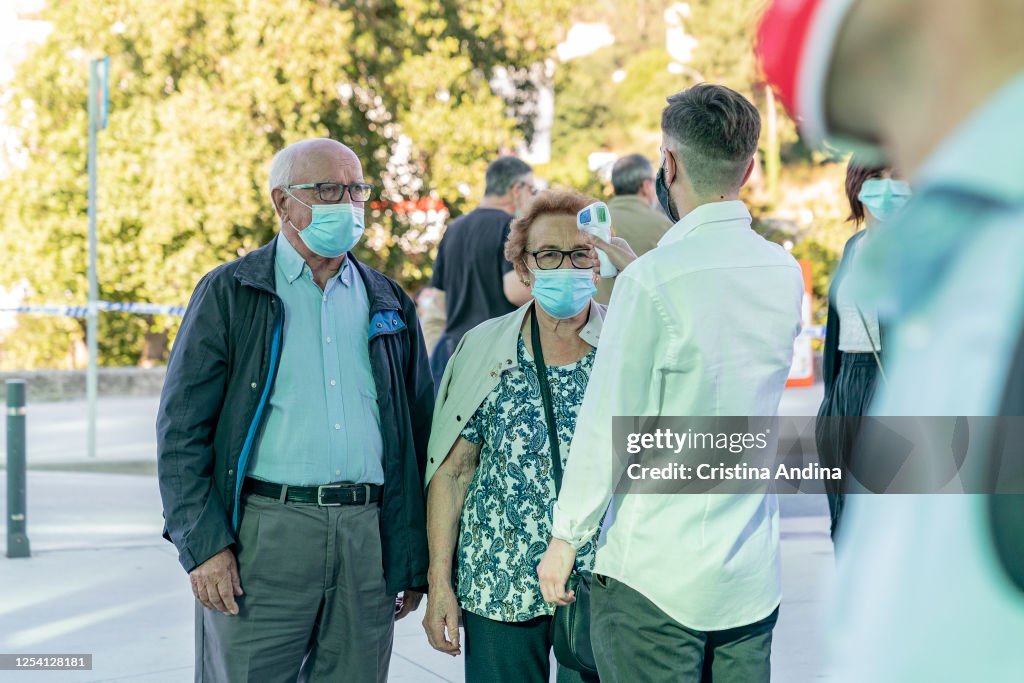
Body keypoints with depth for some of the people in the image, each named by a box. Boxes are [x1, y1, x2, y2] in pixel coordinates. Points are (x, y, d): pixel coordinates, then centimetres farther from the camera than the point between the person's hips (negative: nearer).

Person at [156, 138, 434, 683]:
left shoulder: (389, 305, 15)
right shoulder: (229, 294, 3)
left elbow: (416, 434, 16)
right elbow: (181, 429, -1)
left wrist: (414, 561, 10)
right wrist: (203, 544, -11)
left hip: (368, 539, 4)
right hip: (263, 535, -4)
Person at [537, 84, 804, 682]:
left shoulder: (653, 281, -14)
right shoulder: (785, 275, 4)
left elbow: (608, 423, -12)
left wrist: (565, 537, -2)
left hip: (656, 574, -6)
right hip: (754, 574, 6)